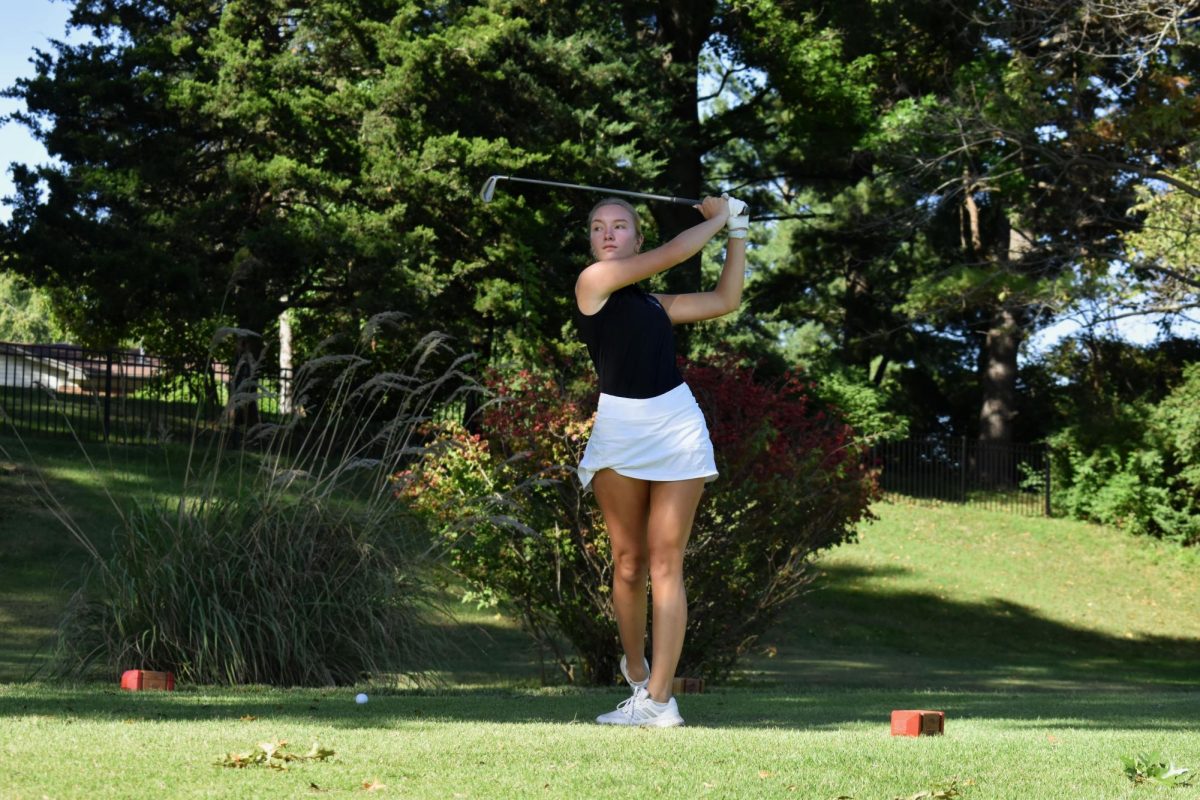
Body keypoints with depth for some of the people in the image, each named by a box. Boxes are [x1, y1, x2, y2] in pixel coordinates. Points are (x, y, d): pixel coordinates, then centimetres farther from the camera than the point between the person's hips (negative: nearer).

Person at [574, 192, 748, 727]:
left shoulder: (655, 304, 19)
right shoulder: (593, 281, 2)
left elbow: (725, 299, 27)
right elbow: (674, 253, 2)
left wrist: (737, 232, 27)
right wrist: (716, 218, 15)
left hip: (677, 427, 3)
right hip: (619, 429, -3)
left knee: (665, 564, -4)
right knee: (628, 564, 1)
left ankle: (658, 698, -8)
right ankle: (635, 670, 24)